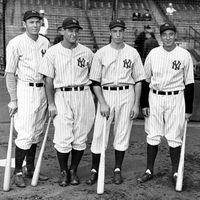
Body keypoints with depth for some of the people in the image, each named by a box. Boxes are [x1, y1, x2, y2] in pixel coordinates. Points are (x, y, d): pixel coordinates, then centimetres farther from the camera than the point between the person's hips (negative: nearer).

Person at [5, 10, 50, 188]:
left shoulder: (45, 42, 9)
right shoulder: (16, 43, -7)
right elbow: (10, 73, -8)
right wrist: (13, 100, -12)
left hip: (42, 91, 6)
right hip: (25, 91, -6)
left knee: (36, 133, 12)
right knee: (26, 134, -8)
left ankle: (31, 169, 24)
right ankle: (18, 171, 8)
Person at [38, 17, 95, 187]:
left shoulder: (87, 52, 6)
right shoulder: (52, 52, 1)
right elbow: (49, 79, 0)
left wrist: (98, 99, 8)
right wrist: (51, 103, -4)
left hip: (83, 95, 2)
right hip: (61, 96, -2)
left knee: (80, 138, 4)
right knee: (63, 138, -6)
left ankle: (74, 171, 21)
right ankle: (64, 171, 14)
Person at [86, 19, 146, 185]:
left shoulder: (132, 53, 6)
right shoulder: (101, 53, 3)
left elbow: (138, 80, 6)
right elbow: (95, 81, 1)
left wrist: (136, 104, 0)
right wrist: (102, 103, -9)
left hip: (127, 95, 1)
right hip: (106, 94, -1)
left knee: (122, 133, 5)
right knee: (99, 134, -3)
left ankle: (118, 170, 18)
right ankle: (95, 170, 11)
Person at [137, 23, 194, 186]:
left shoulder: (184, 55, -1)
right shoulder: (153, 53, 4)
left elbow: (189, 84, 1)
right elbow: (145, 80, 8)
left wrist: (188, 109, -2)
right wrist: (144, 104, 3)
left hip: (176, 99, -2)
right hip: (155, 98, 2)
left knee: (174, 137, 2)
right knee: (153, 136, 7)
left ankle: (176, 172, 17)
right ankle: (149, 171, 18)